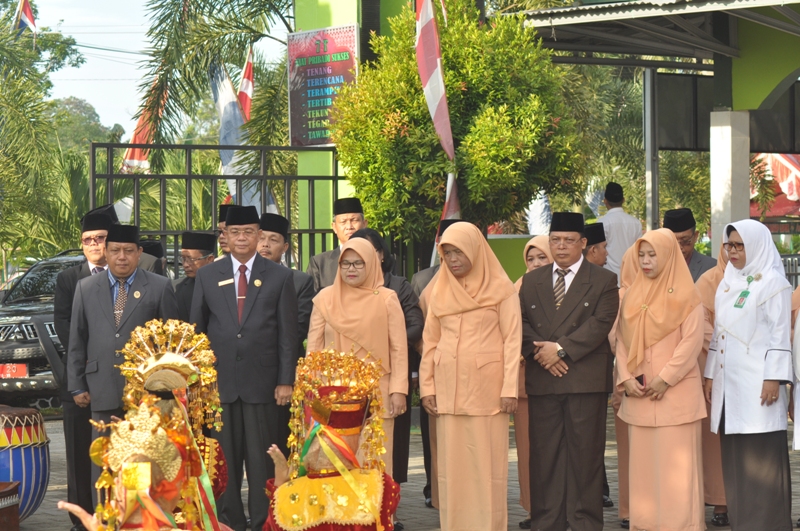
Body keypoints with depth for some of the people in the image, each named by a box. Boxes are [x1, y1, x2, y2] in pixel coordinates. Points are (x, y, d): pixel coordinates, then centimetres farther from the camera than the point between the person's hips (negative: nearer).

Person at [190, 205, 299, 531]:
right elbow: (196, 330, 11)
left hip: (262, 382, -1)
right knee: (224, 460, 5)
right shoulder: (207, 276, 8)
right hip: (219, 381, 2)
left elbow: (288, 333, 3)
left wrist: (286, 381, -3)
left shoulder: (280, 277, 4)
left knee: (262, 460, 1)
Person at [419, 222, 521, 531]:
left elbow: (512, 340, -4)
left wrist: (510, 389, -10)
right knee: (452, 462, 3)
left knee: (487, 460, -1)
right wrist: (427, 387, 5)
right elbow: (430, 342, 12)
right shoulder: (440, 291, 11)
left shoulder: (501, 289, 0)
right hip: (449, 389, 3)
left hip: (486, 388, -3)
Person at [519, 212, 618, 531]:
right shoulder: (531, 281, 17)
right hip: (542, 381, 3)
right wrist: (540, 352, -8)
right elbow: (521, 324, 9)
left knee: (585, 454, -2)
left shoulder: (604, 281, 5)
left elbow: (600, 324, -7)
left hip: (586, 380, -3)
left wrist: (561, 348, -14)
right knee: (544, 454, 3)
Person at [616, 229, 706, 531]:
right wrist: (626, 378, -5)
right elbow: (622, 340, 10)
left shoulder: (685, 295, -2)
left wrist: (665, 379, -14)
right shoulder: (633, 296, 12)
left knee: (676, 460, -5)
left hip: (676, 390, -5)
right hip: (638, 393, 5)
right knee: (642, 460, 3)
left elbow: (692, 341, -9)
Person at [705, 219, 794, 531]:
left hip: (757, 384, -7)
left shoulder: (772, 282, -4)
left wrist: (773, 378, -14)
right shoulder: (727, 283, 16)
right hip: (728, 382, 7)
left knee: (762, 456, -6)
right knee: (733, 456, 6)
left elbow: (780, 333, -8)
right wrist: (710, 375, 14)